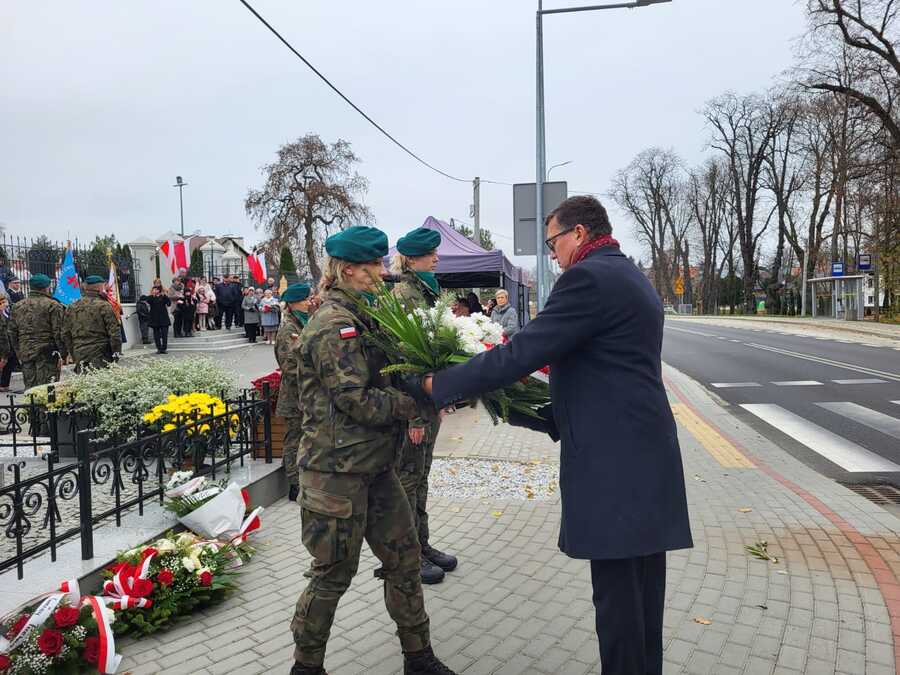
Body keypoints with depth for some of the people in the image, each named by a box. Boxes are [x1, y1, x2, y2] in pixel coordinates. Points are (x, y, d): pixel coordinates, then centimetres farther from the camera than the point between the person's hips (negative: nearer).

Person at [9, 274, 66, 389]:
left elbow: (12, 333, 15)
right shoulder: (53, 306, -7)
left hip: (25, 354, 5)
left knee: (29, 387, 11)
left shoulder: (17, 307, 12)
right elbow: (59, 333, -10)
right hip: (47, 354, -5)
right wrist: (62, 354, -6)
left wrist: (19, 354, 20)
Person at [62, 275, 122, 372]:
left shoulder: (71, 307, 11)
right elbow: (114, 333, -11)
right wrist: (116, 354, -2)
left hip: (79, 357, 6)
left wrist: (74, 355, 21)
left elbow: (65, 334, 15)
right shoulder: (104, 306, -8)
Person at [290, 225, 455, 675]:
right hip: (337, 470, -9)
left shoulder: (358, 317, 12)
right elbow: (356, 399, -22)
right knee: (334, 574, 6)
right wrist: (416, 405, -15)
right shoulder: (333, 324, -18)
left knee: (404, 556, 15)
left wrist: (406, 410, 2)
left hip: (374, 464, 9)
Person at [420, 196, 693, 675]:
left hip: (615, 462, -10)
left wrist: (441, 385, -8)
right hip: (645, 454, 10)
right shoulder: (631, 279, 18)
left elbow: (521, 353, -18)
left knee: (617, 592, 1)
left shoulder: (589, 277, -13)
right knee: (641, 587, 18)